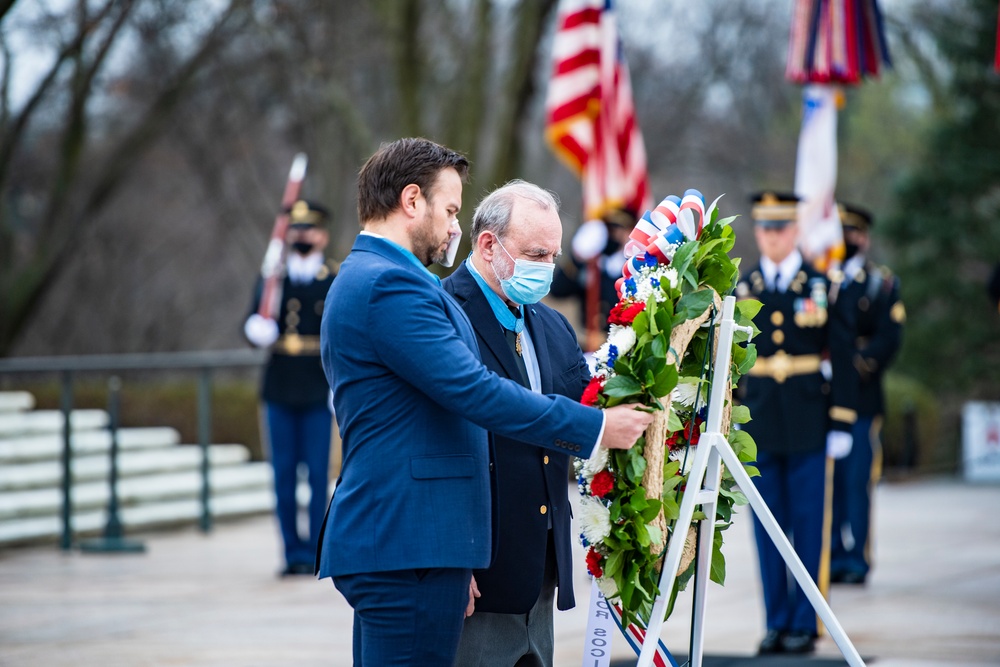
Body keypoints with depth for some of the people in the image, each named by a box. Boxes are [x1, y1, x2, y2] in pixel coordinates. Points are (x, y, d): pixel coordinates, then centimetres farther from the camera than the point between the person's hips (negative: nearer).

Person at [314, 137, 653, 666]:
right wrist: (595, 427, -12)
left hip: (382, 540, 11)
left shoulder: (362, 280, 22)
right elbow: (476, 393, -19)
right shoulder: (392, 285, -13)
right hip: (408, 546, -11)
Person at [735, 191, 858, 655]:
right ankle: (776, 621, 12)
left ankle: (805, 623, 9)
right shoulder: (742, 289, 6)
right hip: (759, 425, 2)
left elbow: (841, 357, 0)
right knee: (768, 526, 5)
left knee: (807, 525, 2)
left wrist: (841, 424, -4)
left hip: (808, 425, -2)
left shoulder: (823, 285, 0)